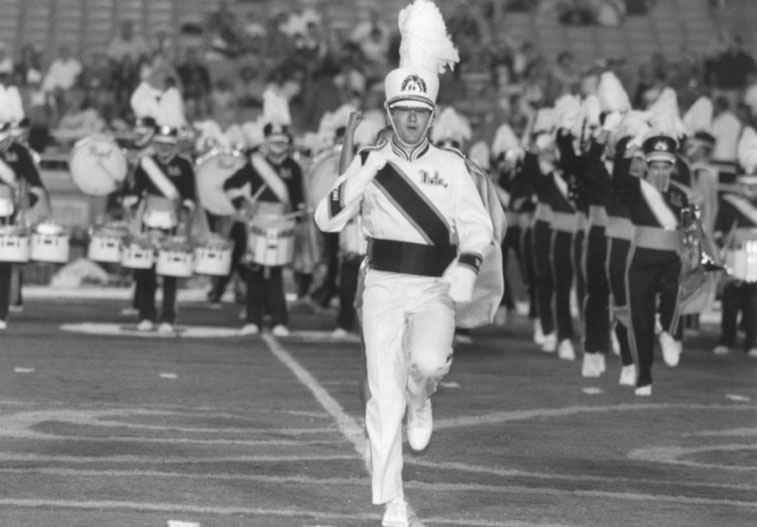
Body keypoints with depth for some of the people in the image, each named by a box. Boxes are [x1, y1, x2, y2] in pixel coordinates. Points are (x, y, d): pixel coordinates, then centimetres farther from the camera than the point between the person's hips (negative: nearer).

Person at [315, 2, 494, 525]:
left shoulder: (451, 165, 4)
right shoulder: (370, 162, 4)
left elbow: (477, 223, -1)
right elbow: (328, 219, -2)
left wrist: (466, 266, -20)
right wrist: (358, 179, -20)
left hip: (435, 289, 0)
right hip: (383, 286, 1)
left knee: (428, 361, -28)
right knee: (384, 397, -4)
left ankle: (421, 402, 11)